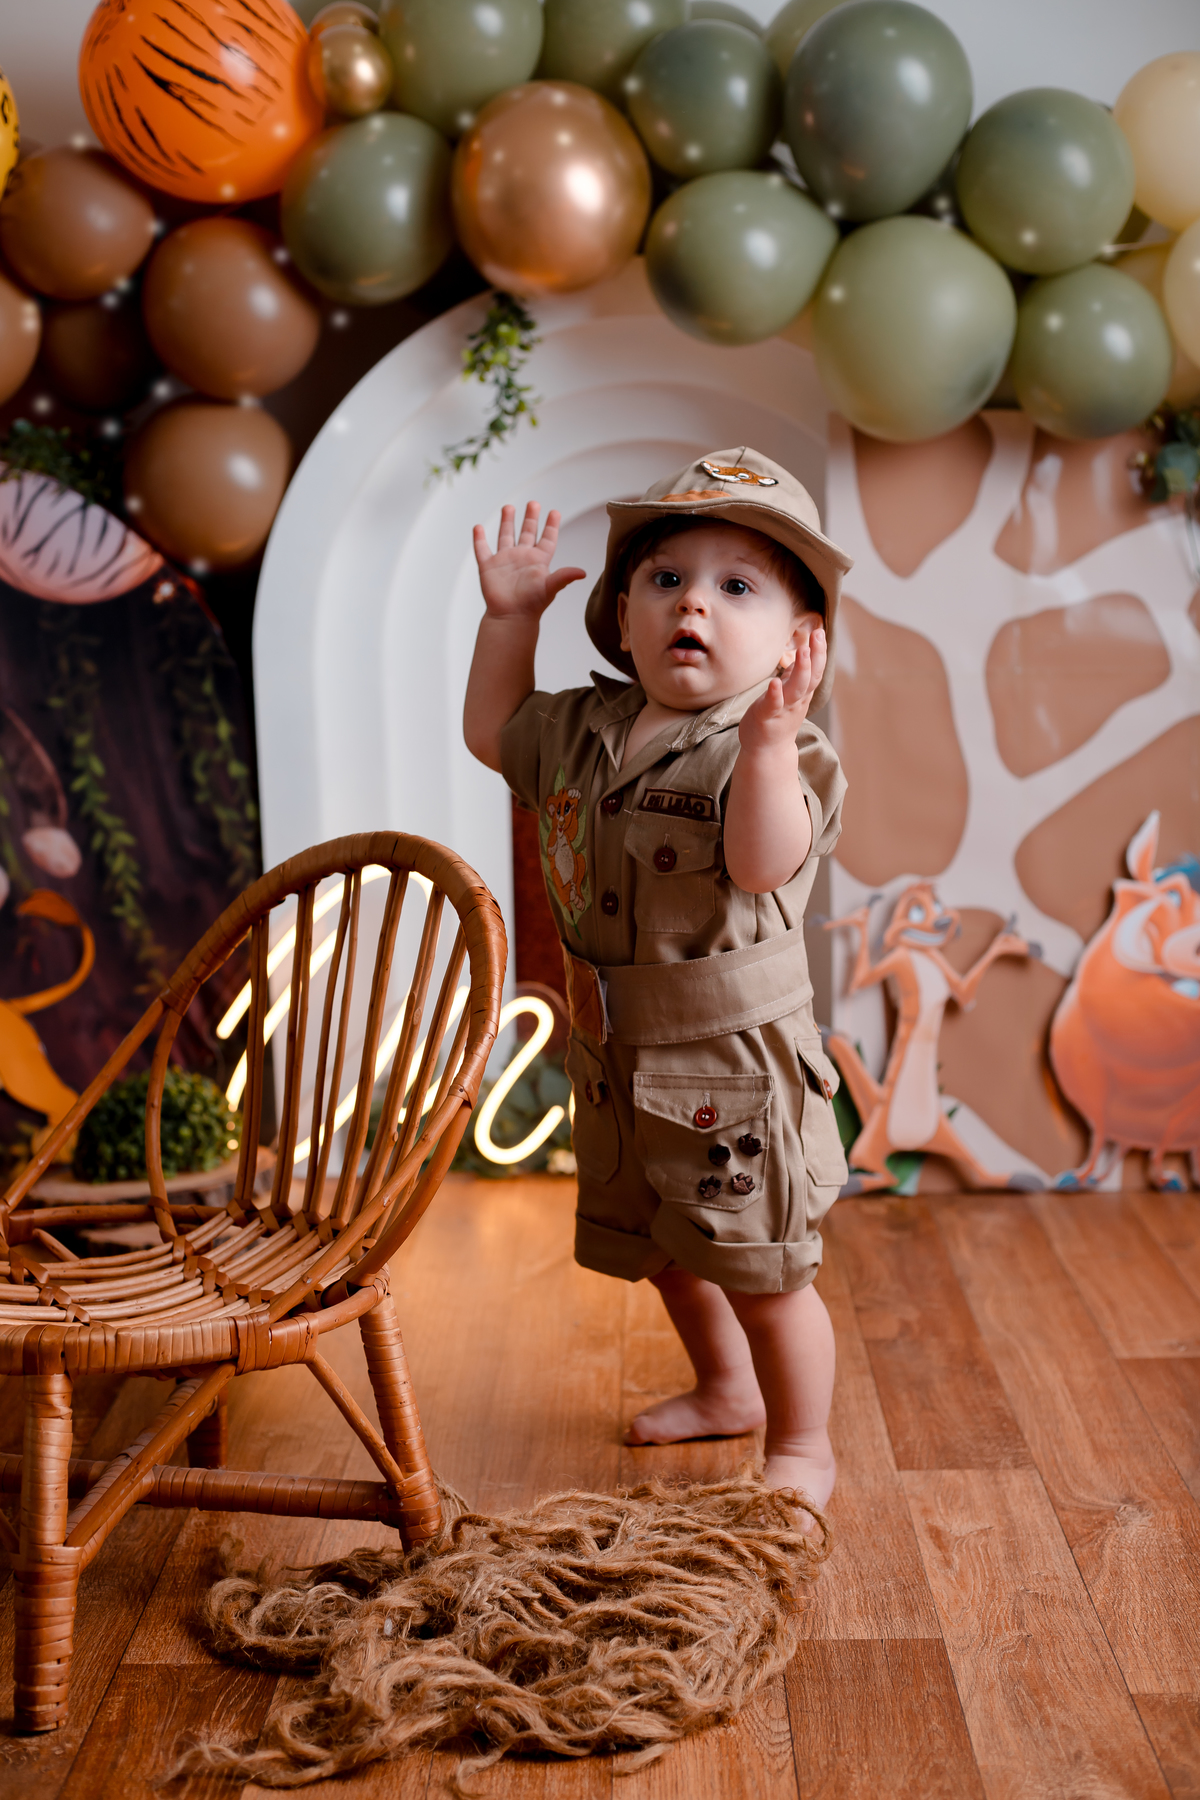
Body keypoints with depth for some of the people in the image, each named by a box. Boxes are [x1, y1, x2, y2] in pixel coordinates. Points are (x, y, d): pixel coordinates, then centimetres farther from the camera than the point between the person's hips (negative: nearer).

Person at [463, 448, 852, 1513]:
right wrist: (509, 619, 14)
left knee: (762, 1270, 5)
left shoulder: (779, 746, -19)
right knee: (665, 1249, 25)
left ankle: (802, 1445, 27)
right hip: (616, 1058, 8)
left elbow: (763, 865, -35)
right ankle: (727, 1388, 49)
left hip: (732, 1062, -8)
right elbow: (493, 733, 22)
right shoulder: (585, 727, 3)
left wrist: (768, 741, -48)